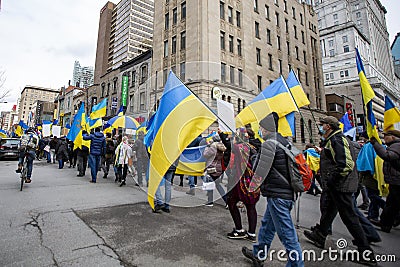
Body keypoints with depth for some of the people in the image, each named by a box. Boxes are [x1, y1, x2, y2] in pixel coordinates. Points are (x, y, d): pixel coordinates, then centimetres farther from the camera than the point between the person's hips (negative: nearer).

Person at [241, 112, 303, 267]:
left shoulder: (269, 144, -18)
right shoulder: (284, 141, 11)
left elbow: (261, 172, -20)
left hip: (277, 195, -10)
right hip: (287, 192, 10)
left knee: (287, 233, 2)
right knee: (267, 225, 23)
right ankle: (258, 254, 40)